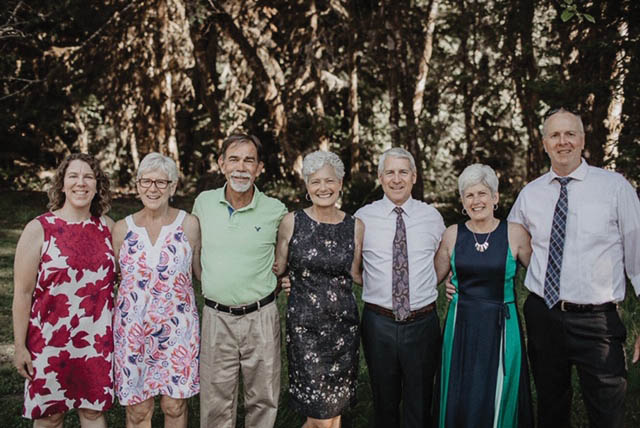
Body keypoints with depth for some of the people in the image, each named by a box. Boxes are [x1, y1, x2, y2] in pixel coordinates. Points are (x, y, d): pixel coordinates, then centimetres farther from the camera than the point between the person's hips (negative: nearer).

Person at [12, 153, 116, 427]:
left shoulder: (107, 227, 3)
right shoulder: (39, 229, -8)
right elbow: (23, 293, -7)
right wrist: (20, 347, -8)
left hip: (97, 341, 3)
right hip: (50, 342, -3)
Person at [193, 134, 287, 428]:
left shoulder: (276, 211, -6)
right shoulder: (203, 202, 0)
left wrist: (282, 280, 4)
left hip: (261, 317, -1)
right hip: (216, 316, 1)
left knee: (263, 400, 12)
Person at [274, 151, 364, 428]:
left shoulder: (355, 227, 2)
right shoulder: (291, 222, -3)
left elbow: (356, 275, 10)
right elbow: (277, 269, 5)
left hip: (343, 325, 3)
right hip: (305, 326, -3)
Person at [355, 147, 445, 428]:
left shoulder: (432, 216, 4)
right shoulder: (363, 217, 0)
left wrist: (439, 285, 4)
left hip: (423, 323, 1)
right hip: (379, 323, 0)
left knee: (420, 405, 13)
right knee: (384, 402, 16)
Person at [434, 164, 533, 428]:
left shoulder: (515, 233, -4)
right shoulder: (452, 234, 1)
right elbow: (434, 277, 13)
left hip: (501, 326, -1)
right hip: (461, 326, 2)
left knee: (499, 401, 7)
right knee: (460, 402, 8)